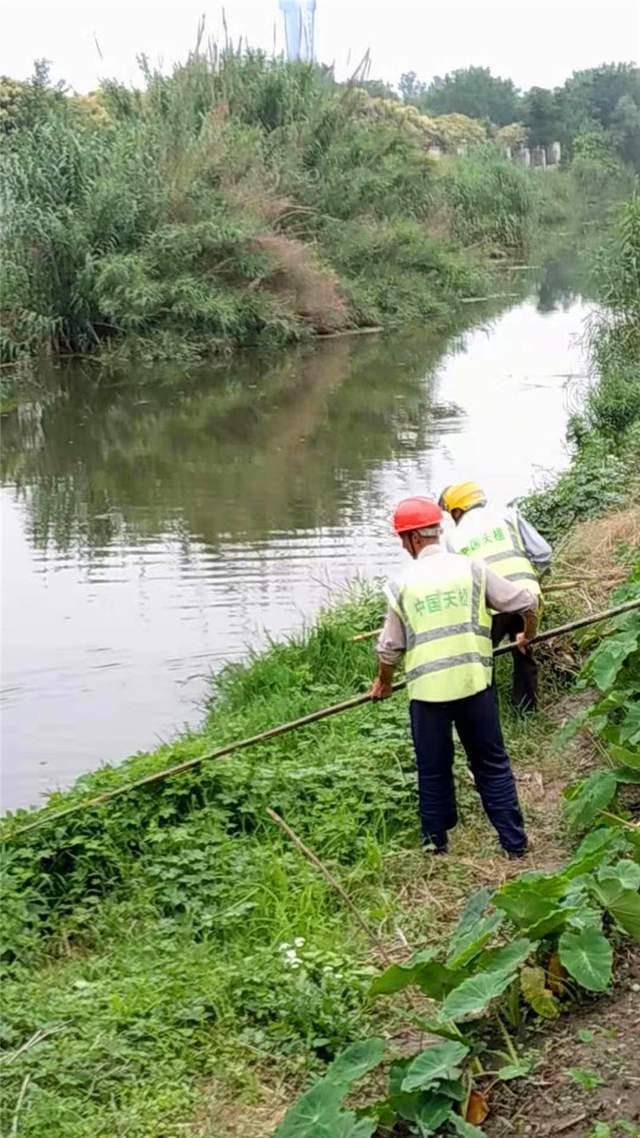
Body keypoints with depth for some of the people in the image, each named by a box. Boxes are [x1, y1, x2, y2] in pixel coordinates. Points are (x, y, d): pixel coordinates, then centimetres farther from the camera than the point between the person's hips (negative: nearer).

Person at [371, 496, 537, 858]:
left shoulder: (403, 585, -2)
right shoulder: (472, 568, -1)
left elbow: (390, 648, 5)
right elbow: (526, 603, 1)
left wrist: (384, 683, 25)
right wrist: (528, 636, 23)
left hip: (428, 690, -1)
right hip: (474, 682, 1)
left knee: (433, 770, 14)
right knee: (492, 764, 12)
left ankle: (437, 843, 23)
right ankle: (515, 842, 14)